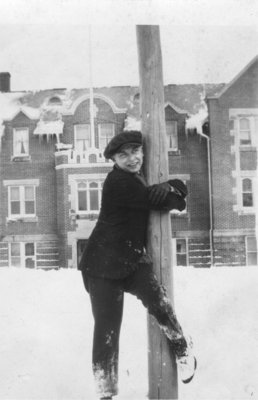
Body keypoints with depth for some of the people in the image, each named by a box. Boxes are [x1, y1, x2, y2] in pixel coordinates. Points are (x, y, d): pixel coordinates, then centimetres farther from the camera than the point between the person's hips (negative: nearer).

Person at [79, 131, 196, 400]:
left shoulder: (141, 178, 11)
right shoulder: (118, 181, -14)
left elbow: (179, 188, 6)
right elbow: (153, 199, -22)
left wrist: (170, 188, -17)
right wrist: (174, 197, -1)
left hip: (133, 259, 5)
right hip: (104, 263, -5)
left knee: (157, 299, -22)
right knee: (107, 329, -4)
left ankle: (184, 352, -1)